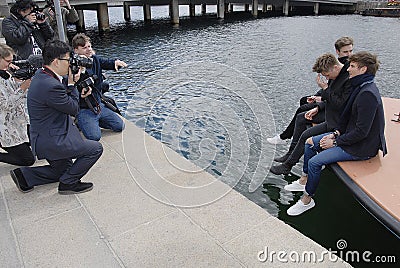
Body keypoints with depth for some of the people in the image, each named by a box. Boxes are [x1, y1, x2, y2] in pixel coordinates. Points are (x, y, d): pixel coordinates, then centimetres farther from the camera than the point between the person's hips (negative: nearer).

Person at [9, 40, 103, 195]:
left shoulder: (40, 75, 6)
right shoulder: (51, 86, -27)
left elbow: (63, 99, 13)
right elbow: (74, 109, -15)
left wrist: (71, 84, 1)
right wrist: (72, 84, -7)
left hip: (45, 138, 11)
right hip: (51, 141, -11)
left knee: (64, 169, 26)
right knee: (96, 148, -7)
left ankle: (24, 175, 21)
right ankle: (68, 183, 3)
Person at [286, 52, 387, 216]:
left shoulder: (368, 94, -26)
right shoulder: (361, 87, 6)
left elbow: (361, 131, -27)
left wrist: (336, 141, -17)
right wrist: (336, 134, 0)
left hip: (361, 147, -10)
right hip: (350, 135, 10)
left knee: (314, 162, -18)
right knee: (310, 142, 9)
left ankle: (307, 200, 1)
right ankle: (305, 180, 20)